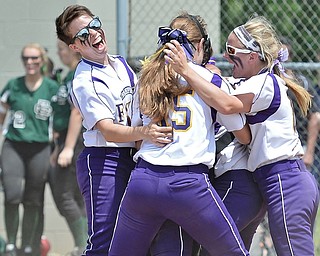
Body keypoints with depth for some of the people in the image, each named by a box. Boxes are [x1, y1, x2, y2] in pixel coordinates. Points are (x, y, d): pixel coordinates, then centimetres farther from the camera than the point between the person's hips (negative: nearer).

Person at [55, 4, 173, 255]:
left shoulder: (121, 64, 10)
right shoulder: (85, 82, -15)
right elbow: (108, 131, -25)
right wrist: (143, 133, -41)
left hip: (131, 159, 8)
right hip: (103, 162, -8)